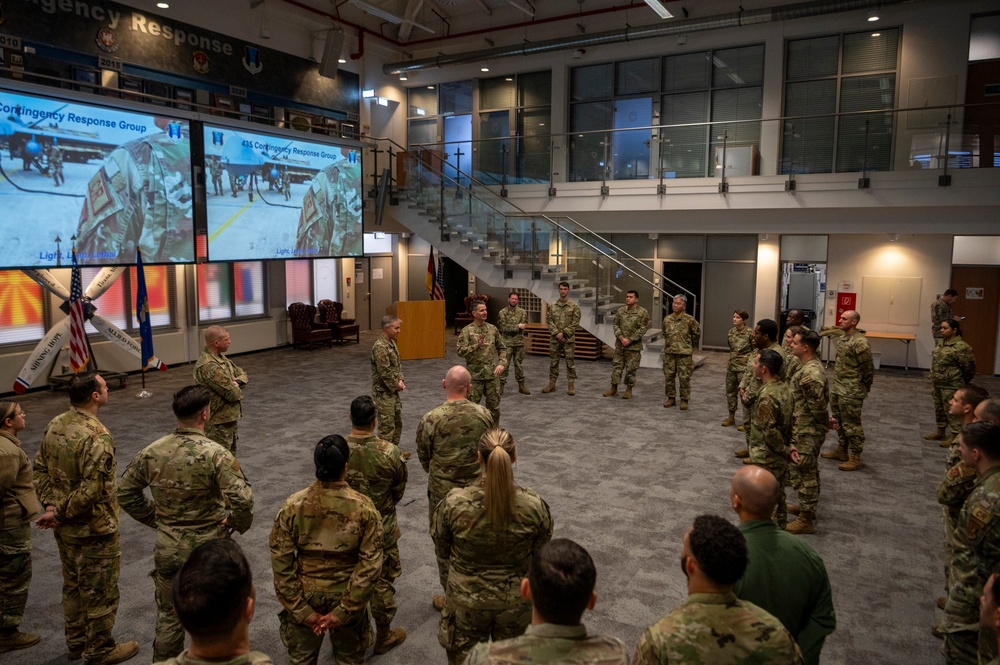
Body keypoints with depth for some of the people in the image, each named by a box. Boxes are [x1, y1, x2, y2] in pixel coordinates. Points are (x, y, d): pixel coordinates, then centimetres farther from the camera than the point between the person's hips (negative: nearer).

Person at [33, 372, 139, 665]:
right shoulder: (97, 435, -28)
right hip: (94, 529, -8)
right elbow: (92, 489, -29)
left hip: (64, 527, 9)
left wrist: (50, 504, 2)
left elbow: (41, 469, 7)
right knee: (100, 591, 9)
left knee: (73, 585, 24)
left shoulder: (54, 425, -1)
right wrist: (59, 512, -14)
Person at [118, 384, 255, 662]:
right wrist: (240, 524, -9)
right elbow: (242, 499, -29)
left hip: (168, 548, 4)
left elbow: (125, 492, 7)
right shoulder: (216, 454, -22)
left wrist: (154, 518, 15)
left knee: (169, 615, 21)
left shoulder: (152, 452, -6)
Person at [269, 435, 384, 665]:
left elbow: (281, 562, -14)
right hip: (347, 596, -1)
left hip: (305, 595, 1)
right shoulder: (364, 508, -19)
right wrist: (343, 612, -13)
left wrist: (301, 610, -8)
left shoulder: (293, 505, -17)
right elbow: (371, 566, -19)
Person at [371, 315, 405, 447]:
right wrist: (396, 386, -12)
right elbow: (385, 373, -24)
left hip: (392, 390, 10)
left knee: (398, 421, 18)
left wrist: (400, 380, 2)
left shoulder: (391, 342, 8)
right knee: (387, 425, -2)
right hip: (383, 392, -10)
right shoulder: (380, 347, -23)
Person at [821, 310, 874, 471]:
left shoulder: (860, 342, -20)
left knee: (852, 424, -2)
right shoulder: (843, 338, 10)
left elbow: (868, 368, -17)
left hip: (851, 392, -10)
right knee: (839, 421, 20)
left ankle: (856, 458, 7)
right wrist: (837, 384, 18)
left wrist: (864, 388, -6)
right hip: (837, 389, 10)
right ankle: (841, 450, 34)